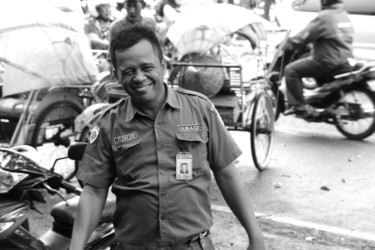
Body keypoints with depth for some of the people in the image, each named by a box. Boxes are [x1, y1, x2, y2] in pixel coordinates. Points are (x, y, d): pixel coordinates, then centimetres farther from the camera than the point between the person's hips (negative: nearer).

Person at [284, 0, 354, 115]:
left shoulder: (324, 17, -17)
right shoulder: (344, 14, 10)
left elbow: (305, 35, -16)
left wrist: (285, 44, -3)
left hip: (328, 62, -9)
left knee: (291, 70, -4)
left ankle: (298, 105, -5)